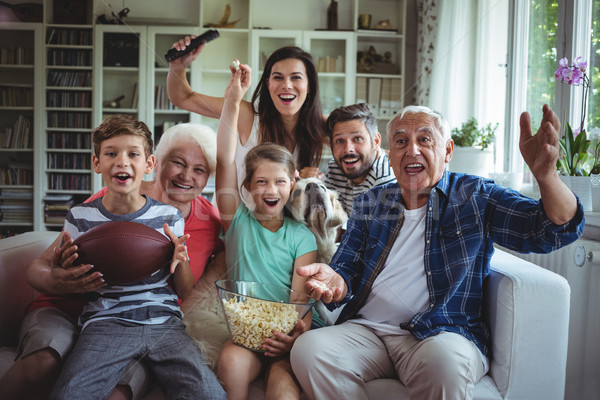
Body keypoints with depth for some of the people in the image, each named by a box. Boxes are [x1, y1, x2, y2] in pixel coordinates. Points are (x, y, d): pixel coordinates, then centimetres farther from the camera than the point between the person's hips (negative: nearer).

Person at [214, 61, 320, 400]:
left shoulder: (301, 236, 5)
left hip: (284, 335, -1)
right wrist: (233, 101, -11)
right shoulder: (238, 221, 6)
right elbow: (225, 160, -3)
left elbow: (301, 295, -4)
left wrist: (296, 334, -26)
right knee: (232, 361, -30)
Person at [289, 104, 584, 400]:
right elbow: (347, 270, 14)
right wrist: (335, 283, -13)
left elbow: (560, 229, -4)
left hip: (444, 334, -3)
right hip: (366, 330, 4)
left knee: (445, 360, -38)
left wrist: (545, 172, -26)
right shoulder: (370, 203, 15)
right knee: (308, 349, -25)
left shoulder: (476, 197, 6)